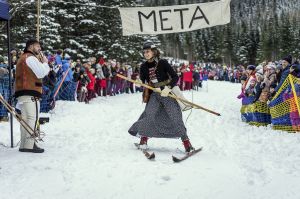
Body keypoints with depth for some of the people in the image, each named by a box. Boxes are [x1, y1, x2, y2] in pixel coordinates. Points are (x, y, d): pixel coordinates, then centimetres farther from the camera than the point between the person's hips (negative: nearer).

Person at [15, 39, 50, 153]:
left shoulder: (23, 58, 28)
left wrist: (42, 63, 16)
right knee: (33, 118, -13)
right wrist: (45, 63, 4)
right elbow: (42, 73, -12)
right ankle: (29, 145, -18)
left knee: (25, 119, 8)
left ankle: (24, 145, 8)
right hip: (30, 93, -10)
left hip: (22, 92, 10)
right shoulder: (31, 57, -5)